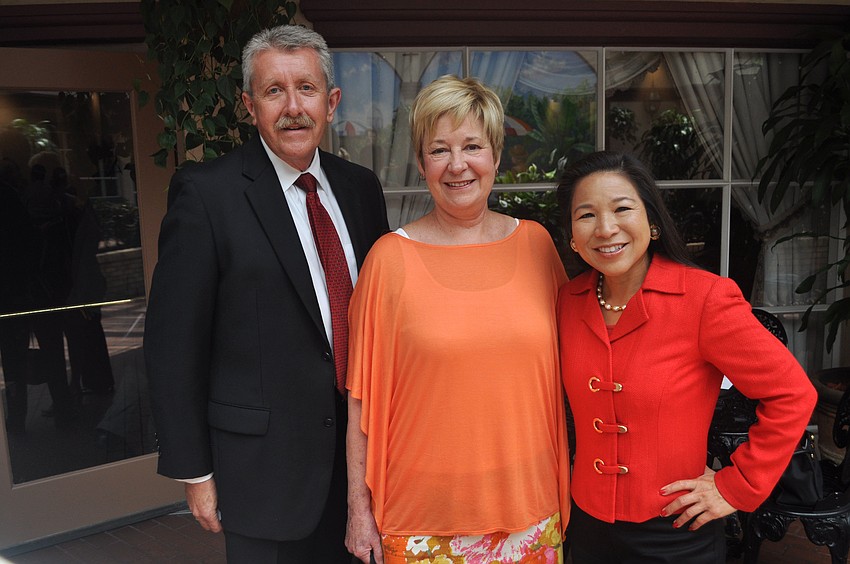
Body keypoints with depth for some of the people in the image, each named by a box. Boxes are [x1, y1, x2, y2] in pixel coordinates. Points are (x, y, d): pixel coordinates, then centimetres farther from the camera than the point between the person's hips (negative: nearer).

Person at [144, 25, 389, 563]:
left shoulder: (361, 186, 3)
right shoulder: (206, 191, -13)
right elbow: (173, 342, -11)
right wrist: (193, 471, -9)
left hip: (358, 444, 5)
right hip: (264, 463, -4)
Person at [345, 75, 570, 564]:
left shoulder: (536, 243, 0)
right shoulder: (391, 257, -9)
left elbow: (559, 371, 7)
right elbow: (364, 396, -5)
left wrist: (565, 490, 7)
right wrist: (360, 509, -4)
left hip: (528, 504, 3)